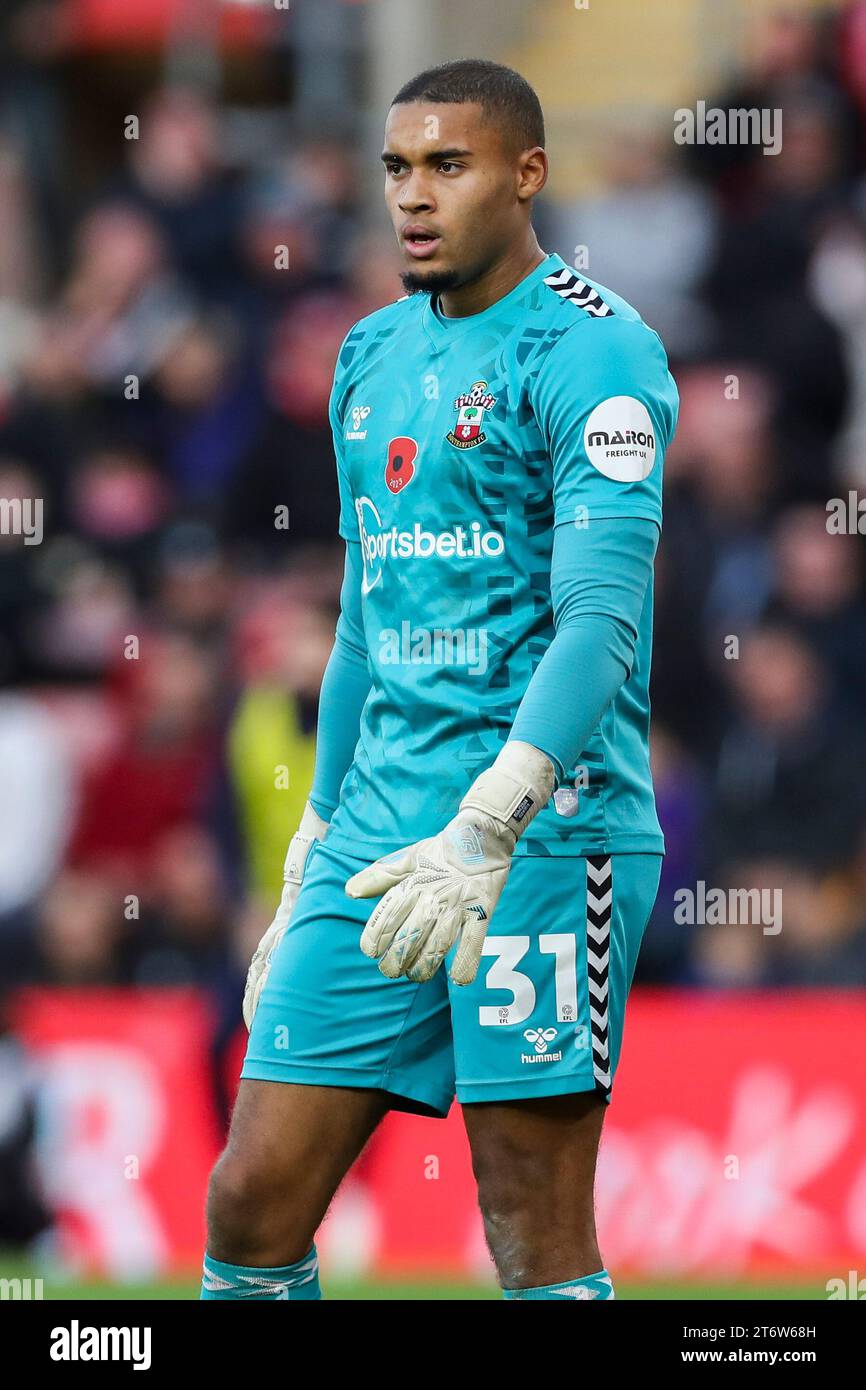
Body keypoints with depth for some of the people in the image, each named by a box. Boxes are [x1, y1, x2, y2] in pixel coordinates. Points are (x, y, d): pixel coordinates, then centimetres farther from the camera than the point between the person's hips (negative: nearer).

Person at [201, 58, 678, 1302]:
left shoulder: (588, 351, -9)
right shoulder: (374, 356, 17)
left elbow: (601, 618, -21)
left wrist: (486, 831, -33)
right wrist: (312, 861, 24)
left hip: (545, 837, -8)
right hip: (378, 845, 8)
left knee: (540, 1247, -5)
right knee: (252, 1202, 2)